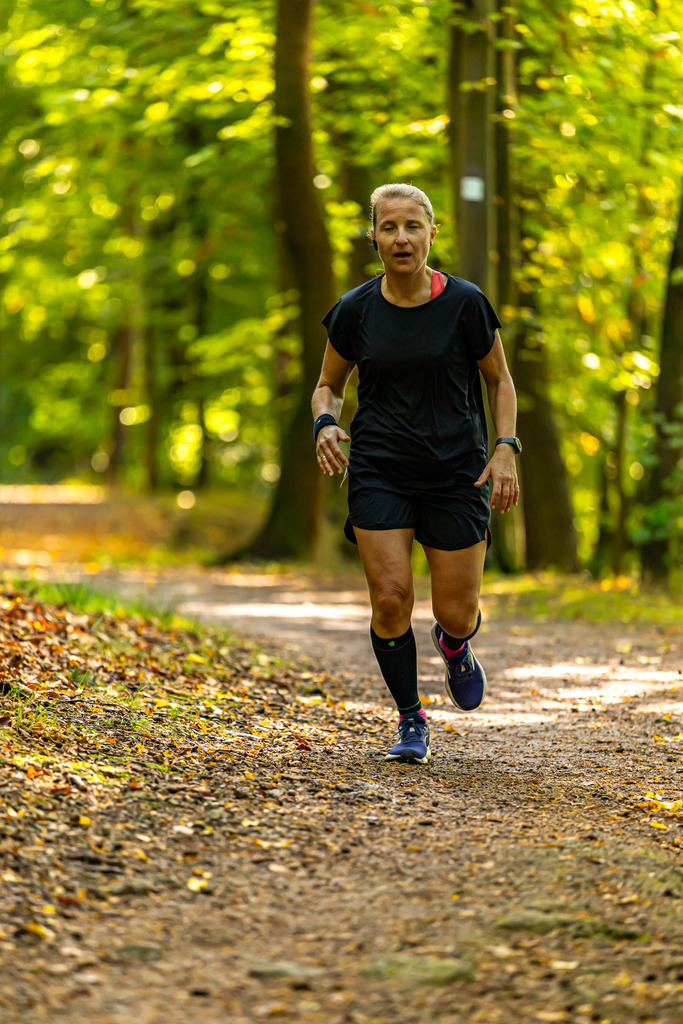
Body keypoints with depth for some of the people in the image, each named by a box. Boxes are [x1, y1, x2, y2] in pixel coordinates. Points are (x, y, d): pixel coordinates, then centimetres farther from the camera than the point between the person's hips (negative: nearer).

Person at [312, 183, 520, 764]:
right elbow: (330, 385, 13)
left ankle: (454, 644, 38)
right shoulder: (355, 311, -1)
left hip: (458, 474, -1)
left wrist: (506, 448, -7)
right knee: (391, 597, -13)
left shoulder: (465, 303, -6)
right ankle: (411, 721, 9)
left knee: (457, 613, -3)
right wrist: (326, 424, -8)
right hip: (379, 471, 1)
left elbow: (500, 380, 6)